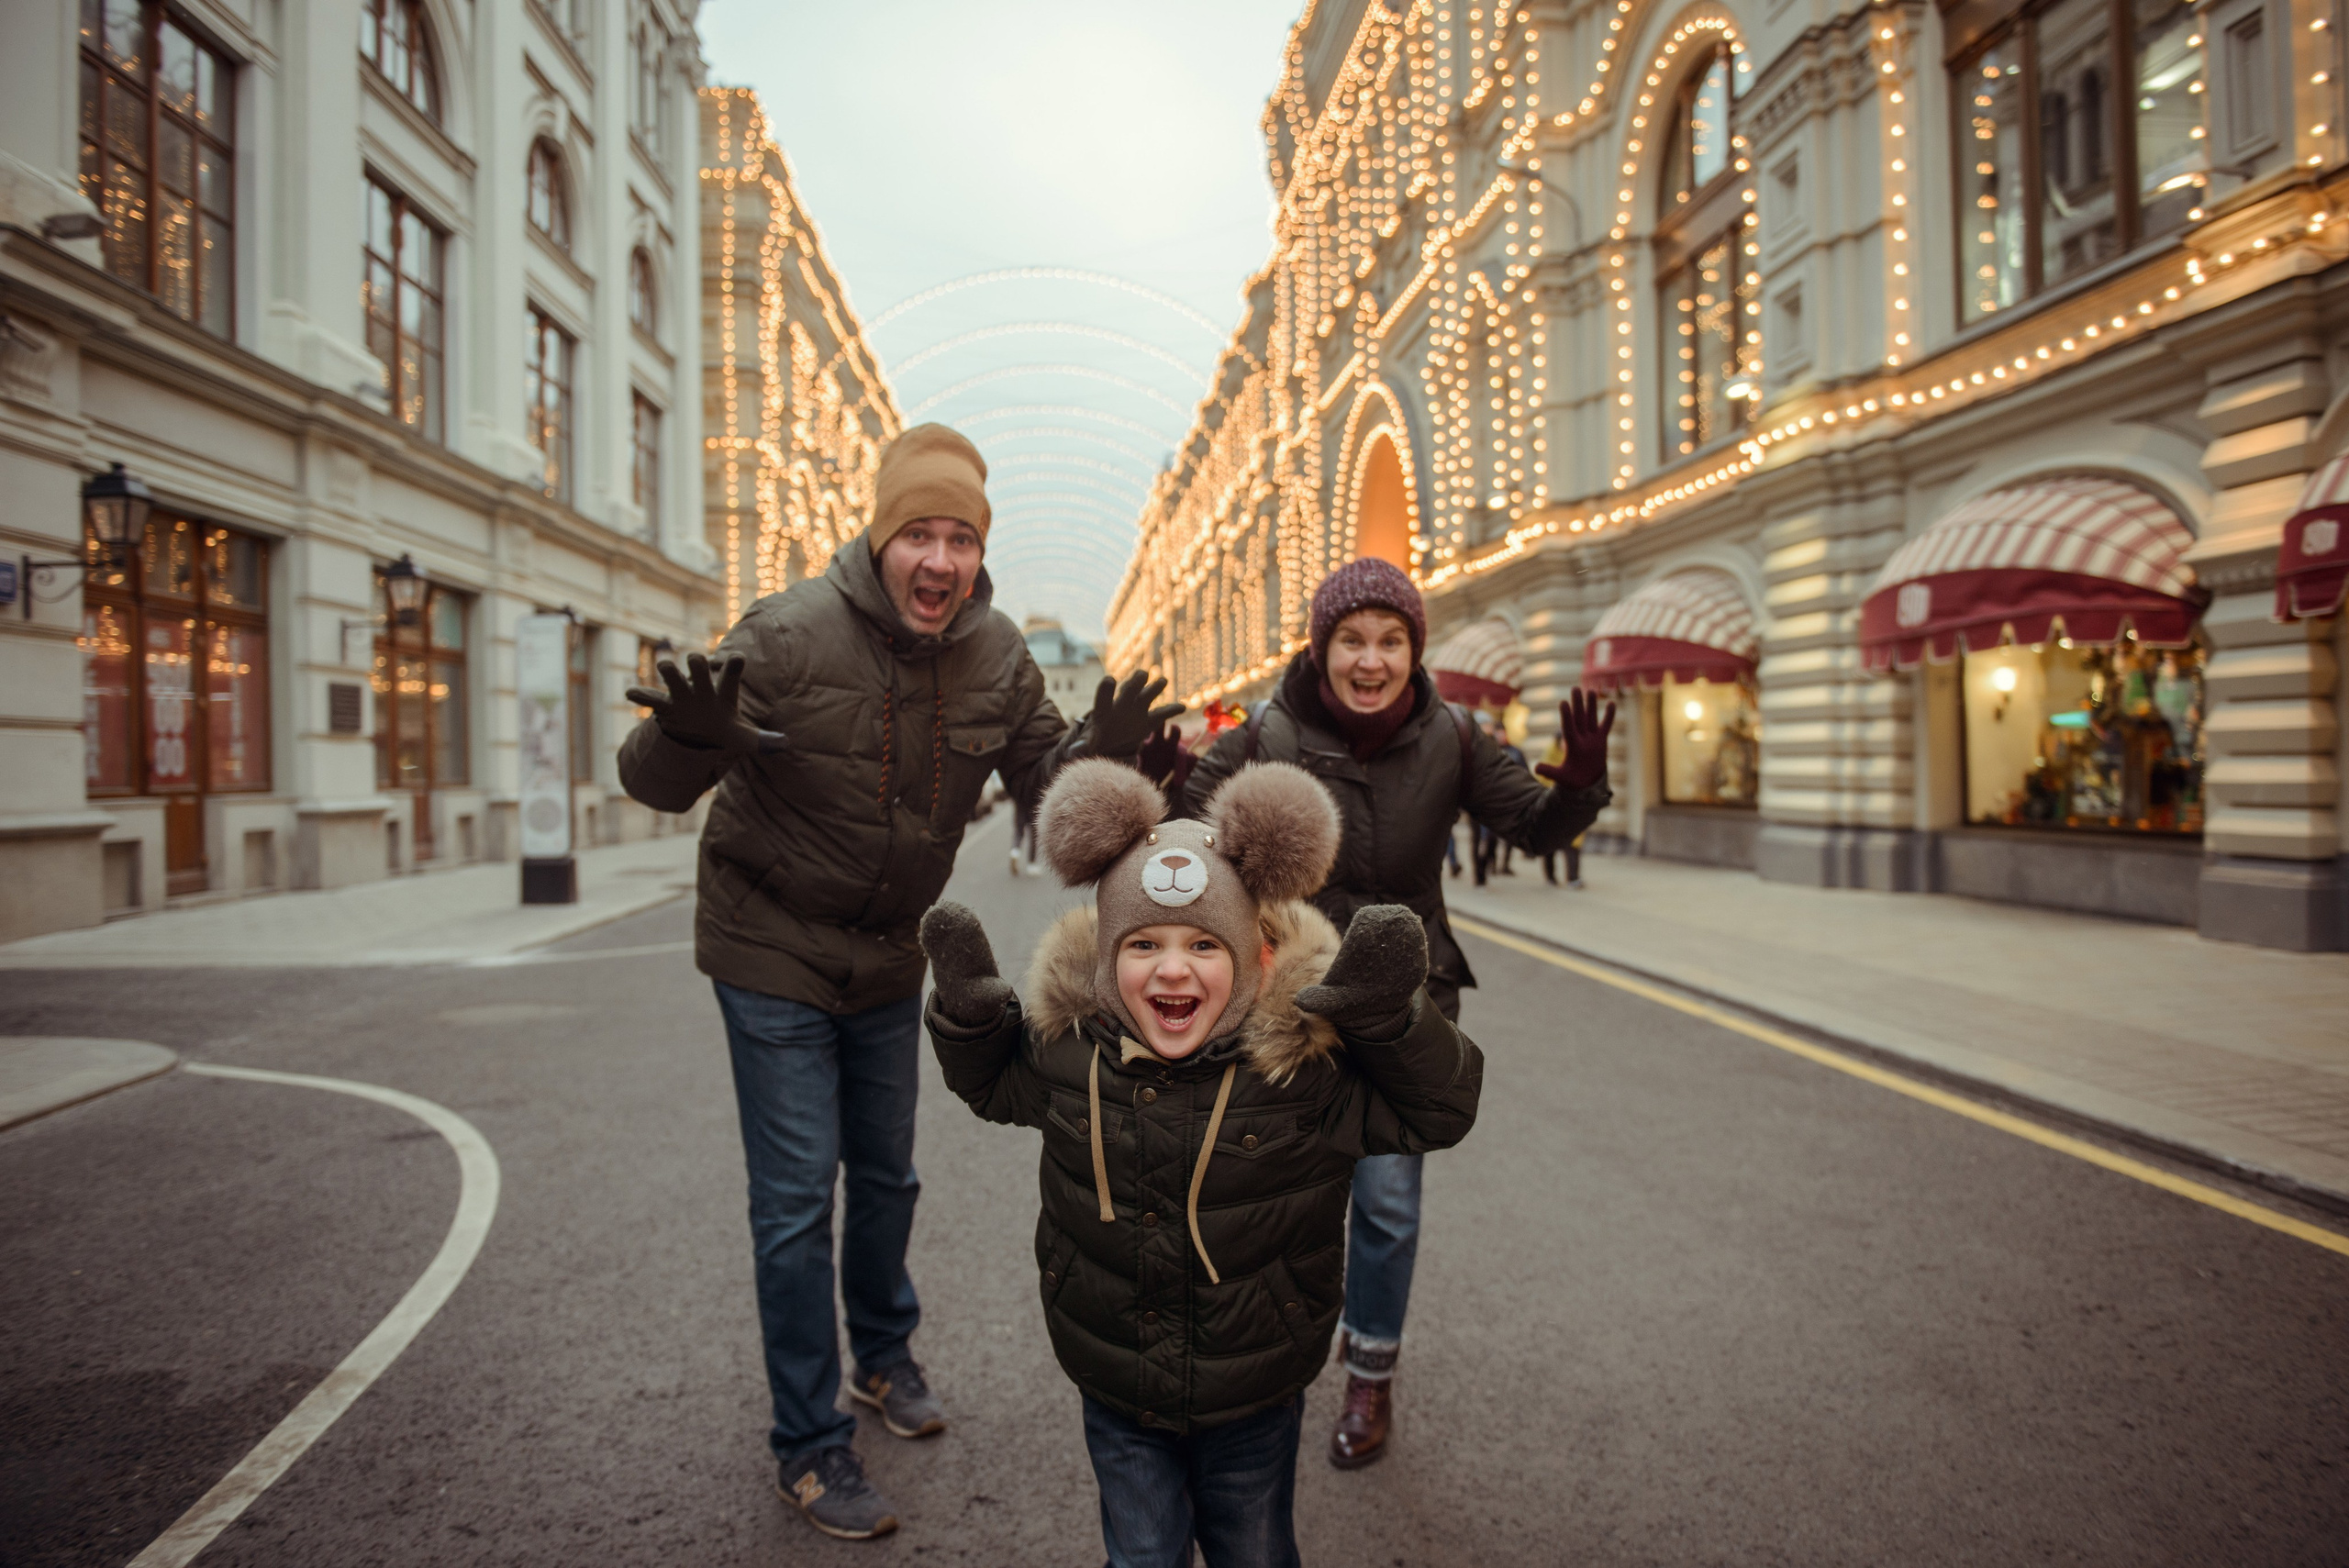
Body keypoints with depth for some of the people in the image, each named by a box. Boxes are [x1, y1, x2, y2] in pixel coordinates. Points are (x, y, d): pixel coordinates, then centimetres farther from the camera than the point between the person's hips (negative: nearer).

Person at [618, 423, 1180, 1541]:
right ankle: (810, 1446, 19)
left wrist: (1100, 752, -23)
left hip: (890, 957, 5)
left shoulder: (995, 655, -10)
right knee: (796, 1198, 0)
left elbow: (1043, 780, -1)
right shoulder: (788, 635, -24)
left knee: (885, 1175, 20)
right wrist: (690, 740, -46)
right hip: (773, 954, -5)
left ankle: (883, 1355, 45)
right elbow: (652, 782, -23)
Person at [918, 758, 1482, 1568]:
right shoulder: (1066, 1044, -14)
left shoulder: (1304, 1058, -22)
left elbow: (1436, 1112, -14)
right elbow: (991, 1082, 8)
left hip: (1253, 1404, -1)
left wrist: (1393, 1021, -30)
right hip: (1116, 1402, 2)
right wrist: (968, 1007, -10)